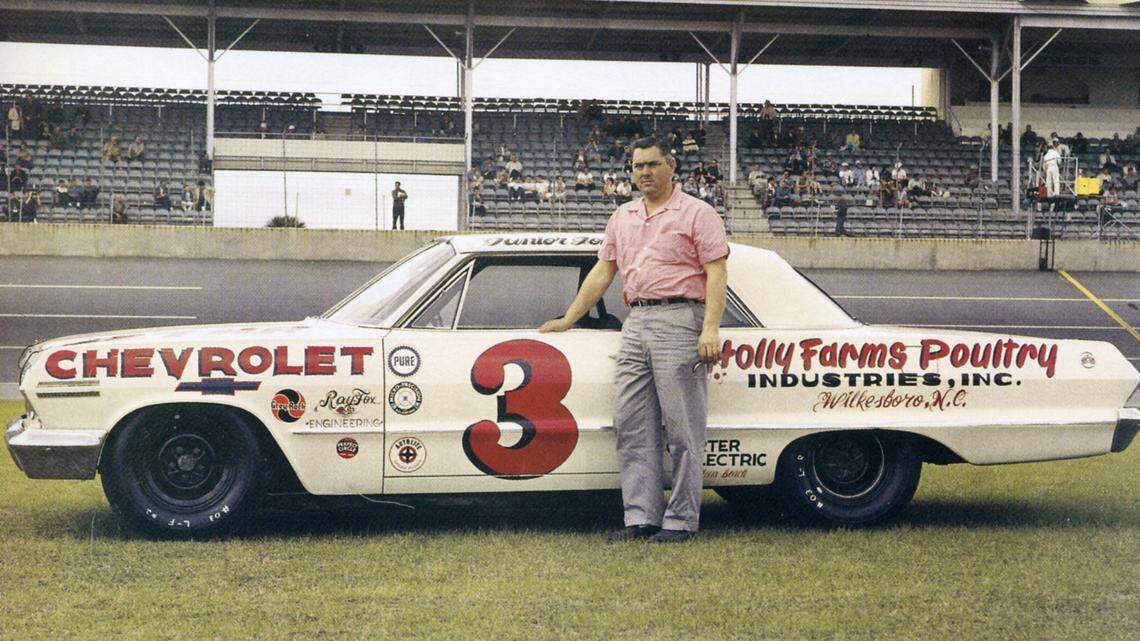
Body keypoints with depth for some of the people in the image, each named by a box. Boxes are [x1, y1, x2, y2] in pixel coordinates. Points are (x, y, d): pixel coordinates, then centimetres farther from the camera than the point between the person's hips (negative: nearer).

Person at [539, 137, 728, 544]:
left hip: (679, 321, -6)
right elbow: (602, 273, 25)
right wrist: (568, 320, 23)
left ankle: (681, 521, 0)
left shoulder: (697, 214, 2)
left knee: (683, 430, -4)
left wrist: (710, 330, -17)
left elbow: (716, 273, -6)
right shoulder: (623, 217, 20)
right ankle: (641, 518, 7)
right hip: (635, 323, 7)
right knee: (631, 427, 3)